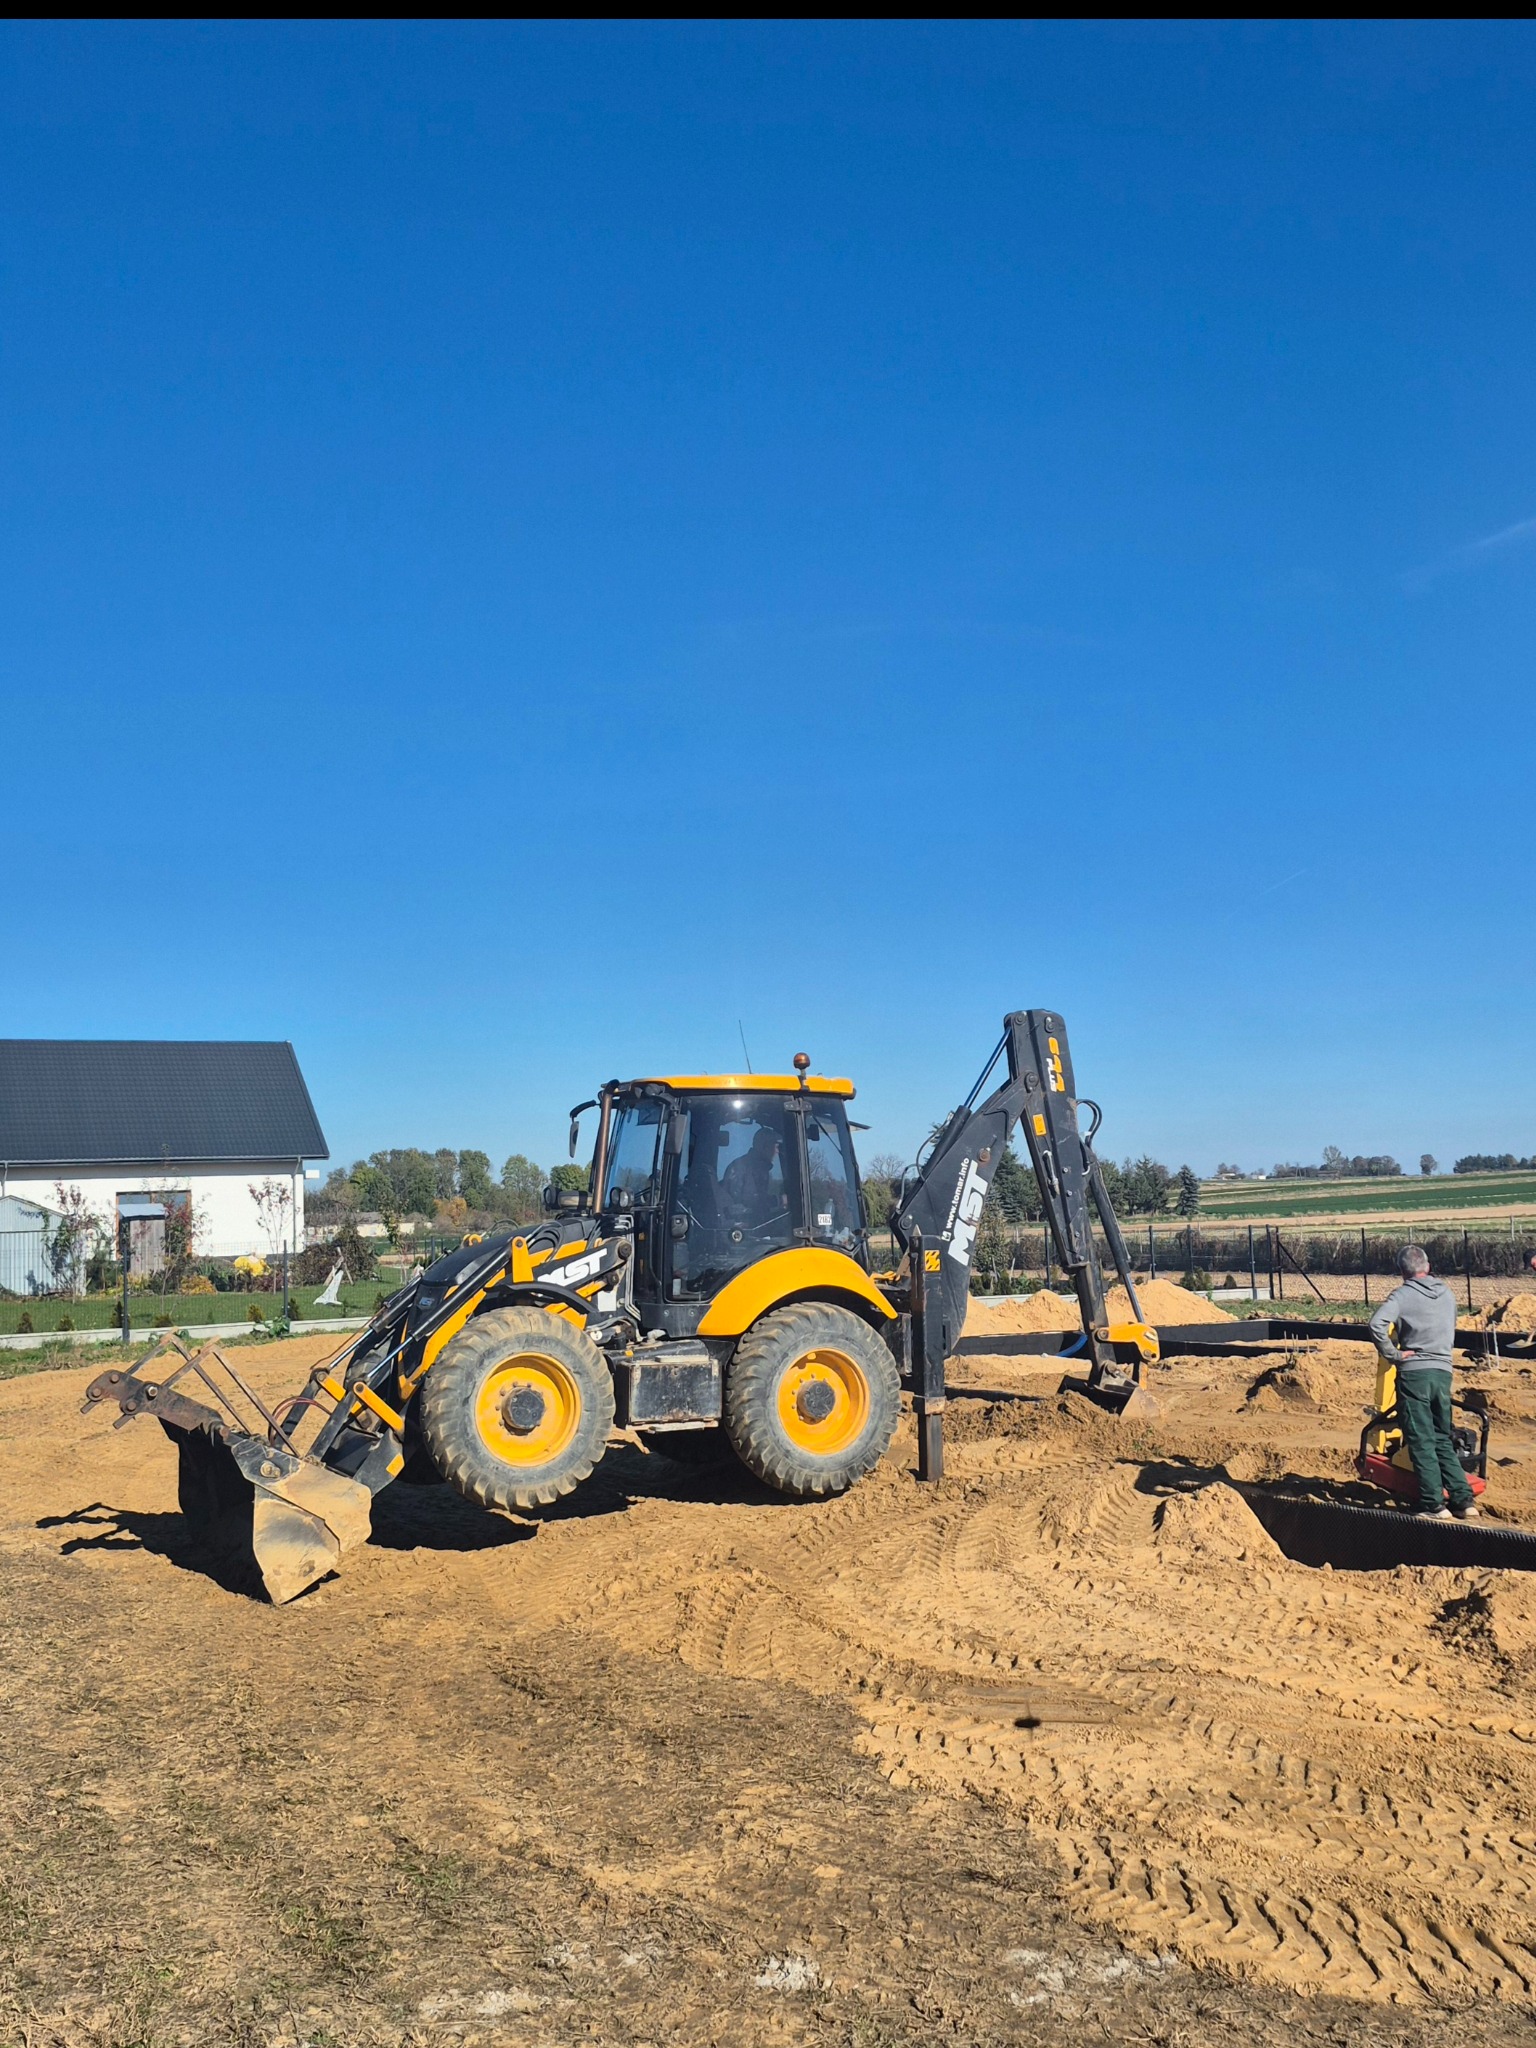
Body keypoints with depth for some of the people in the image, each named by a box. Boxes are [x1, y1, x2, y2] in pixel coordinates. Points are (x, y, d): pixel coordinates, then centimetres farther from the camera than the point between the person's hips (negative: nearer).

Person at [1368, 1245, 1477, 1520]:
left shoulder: (1402, 1295, -7)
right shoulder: (1447, 1294, 10)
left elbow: (1377, 1325, -22)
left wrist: (1393, 1355, -12)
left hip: (1414, 1373, -5)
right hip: (1443, 1371, 5)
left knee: (1421, 1442, -1)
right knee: (1443, 1440, 14)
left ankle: (1434, 1504, -3)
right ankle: (1463, 1499, 10)